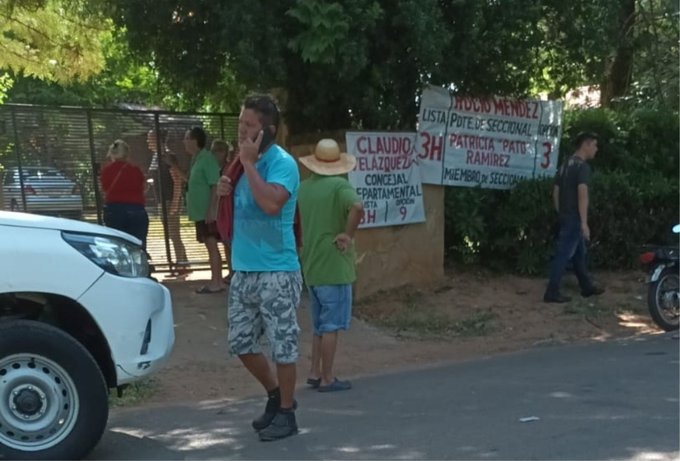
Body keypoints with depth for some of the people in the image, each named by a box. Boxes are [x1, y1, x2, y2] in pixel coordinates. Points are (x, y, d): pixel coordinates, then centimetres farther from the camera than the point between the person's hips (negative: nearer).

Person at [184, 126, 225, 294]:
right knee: (210, 246, 11)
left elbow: (215, 186, -19)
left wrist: (211, 210, -22)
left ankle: (216, 282, -4)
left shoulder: (207, 158, -14)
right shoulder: (196, 159, 14)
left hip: (207, 212, -9)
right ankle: (217, 281, 15)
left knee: (212, 245, -7)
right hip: (200, 212, 9)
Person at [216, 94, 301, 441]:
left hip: (276, 272, -8)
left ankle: (286, 414, 13)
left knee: (282, 344, 1)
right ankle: (275, 394, 32)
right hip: (243, 270, 8)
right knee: (241, 342, 13)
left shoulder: (282, 163, -12)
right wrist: (227, 192, 2)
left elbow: (271, 203, -31)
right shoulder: (245, 160, 12)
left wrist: (249, 163, -21)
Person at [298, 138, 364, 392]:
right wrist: (348, 235, -19)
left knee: (320, 324, 18)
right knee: (331, 325, 1)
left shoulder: (304, 187, 8)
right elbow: (357, 207, -32)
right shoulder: (339, 185, -13)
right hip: (334, 266, -7)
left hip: (311, 266, 7)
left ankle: (315, 372, 22)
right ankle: (327, 378, 6)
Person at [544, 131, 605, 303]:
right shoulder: (582, 166, -14)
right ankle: (552, 292, -4)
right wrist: (584, 223, -24)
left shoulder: (565, 165, 14)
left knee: (579, 253, 19)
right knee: (564, 254, -6)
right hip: (574, 218, -9)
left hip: (565, 216, 9)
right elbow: (582, 194, -23)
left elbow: (556, 192, 16)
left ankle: (587, 287, 29)